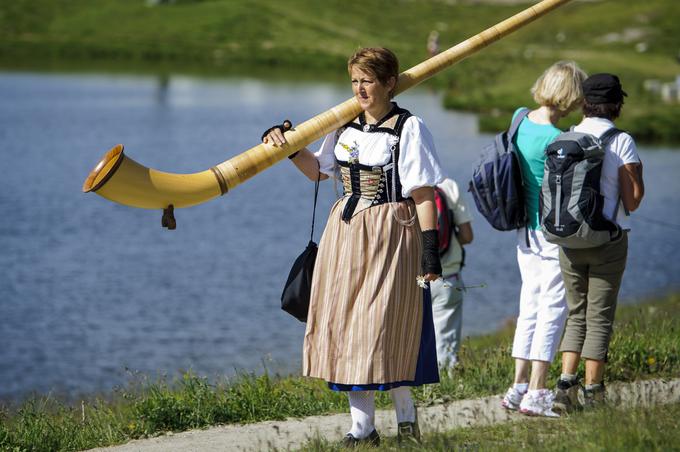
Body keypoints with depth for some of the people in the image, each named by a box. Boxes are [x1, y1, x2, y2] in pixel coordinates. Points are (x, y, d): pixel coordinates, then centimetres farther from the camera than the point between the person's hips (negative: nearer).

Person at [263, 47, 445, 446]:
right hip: (346, 233, 6)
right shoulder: (345, 126, 10)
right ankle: (362, 425, 9)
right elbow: (318, 170, 23)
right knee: (346, 324, 4)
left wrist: (430, 248, -14)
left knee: (382, 327, -7)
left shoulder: (409, 128, -8)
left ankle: (406, 414, 14)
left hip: (391, 234, -6)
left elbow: (424, 194, -10)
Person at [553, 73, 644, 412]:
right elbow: (632, 202, -10)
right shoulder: (621, 142, -10)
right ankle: (593, 390, 10)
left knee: (576, 314, 14)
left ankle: (566, 383, 2)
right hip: (607, 241, -3)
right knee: (600, 317, 6)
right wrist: (638, 174, 7)